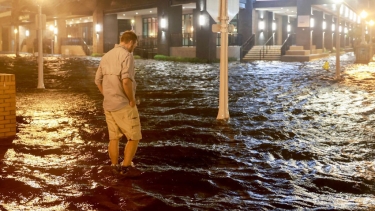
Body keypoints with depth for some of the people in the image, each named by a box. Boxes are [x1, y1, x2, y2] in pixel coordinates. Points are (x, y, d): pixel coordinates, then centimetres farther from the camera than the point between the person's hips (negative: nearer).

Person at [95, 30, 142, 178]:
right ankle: (126, 167, 5)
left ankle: (115, 167, 23)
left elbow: (98, 80, 16)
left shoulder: (106, 56, 12)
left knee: (114, 137, 16)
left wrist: (108, 96, 17)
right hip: (123, 105, -8)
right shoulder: (126, 55, -14)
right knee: (134, 137, 4)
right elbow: (126, 81, -26)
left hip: (108, 104, 8)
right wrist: (131, 99, -15)